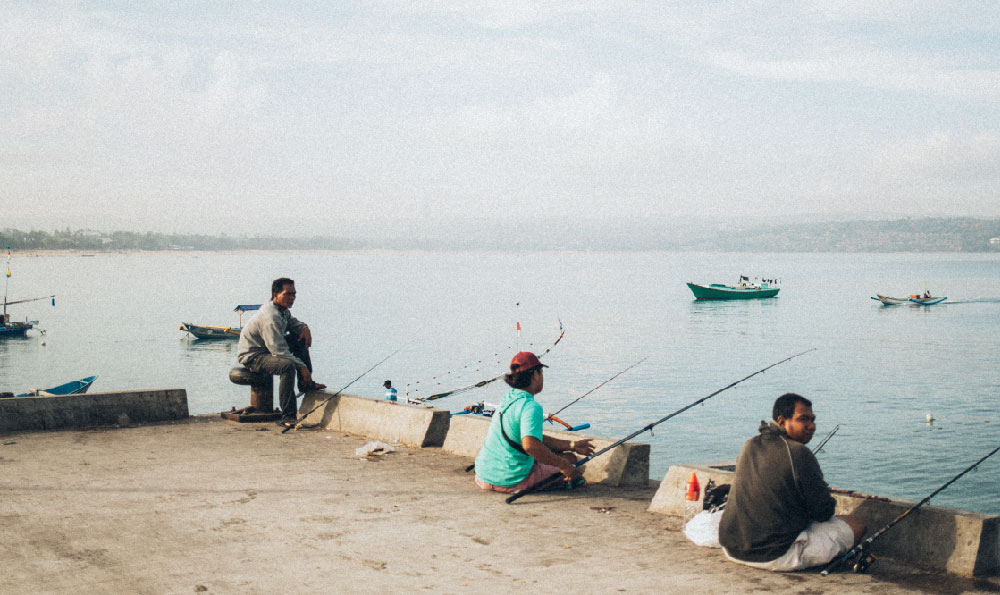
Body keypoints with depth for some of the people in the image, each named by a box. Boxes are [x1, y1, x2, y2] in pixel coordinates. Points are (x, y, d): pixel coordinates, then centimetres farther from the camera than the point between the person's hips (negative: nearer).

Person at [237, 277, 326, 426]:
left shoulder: (282, 309, 3)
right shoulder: (270, 316, -27)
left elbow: (293, 322, 24)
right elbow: (279, 351, -29)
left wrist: (305, 328, 0)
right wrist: (302, 366, -25)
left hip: (268, 348, 10)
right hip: (252, 356, -10)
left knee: (300, 339, 7)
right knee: (288, 365, -34)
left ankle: (305, 383, 13)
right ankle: (287, 417, -33)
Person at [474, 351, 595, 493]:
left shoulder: (507, 398, 11)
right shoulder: (531, 407, -17)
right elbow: (530, 445, -33)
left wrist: (572, 445, 22)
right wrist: (563, 465, -22)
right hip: (510, 482, -8)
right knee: (570, 458, 7)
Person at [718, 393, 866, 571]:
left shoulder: (749, 446, 7)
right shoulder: (799, 454, -16)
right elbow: (823, 512, -10)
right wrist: (829, 502, 13)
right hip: (776, 557, -8)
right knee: (857, 525, 2)